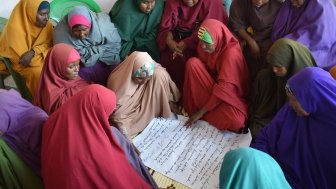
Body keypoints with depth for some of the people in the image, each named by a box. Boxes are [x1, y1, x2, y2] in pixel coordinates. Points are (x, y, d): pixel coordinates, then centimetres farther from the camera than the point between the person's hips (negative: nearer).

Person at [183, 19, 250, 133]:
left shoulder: (231, 53, -27)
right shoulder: (205, 46, -8)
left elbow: (223, 89, -30)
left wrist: (201, 112, -28)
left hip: (230, 94, -5)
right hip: (211, 87, 5)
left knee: (234, 121, -37)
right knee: (192, 63, -20)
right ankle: (191, 108, -8)